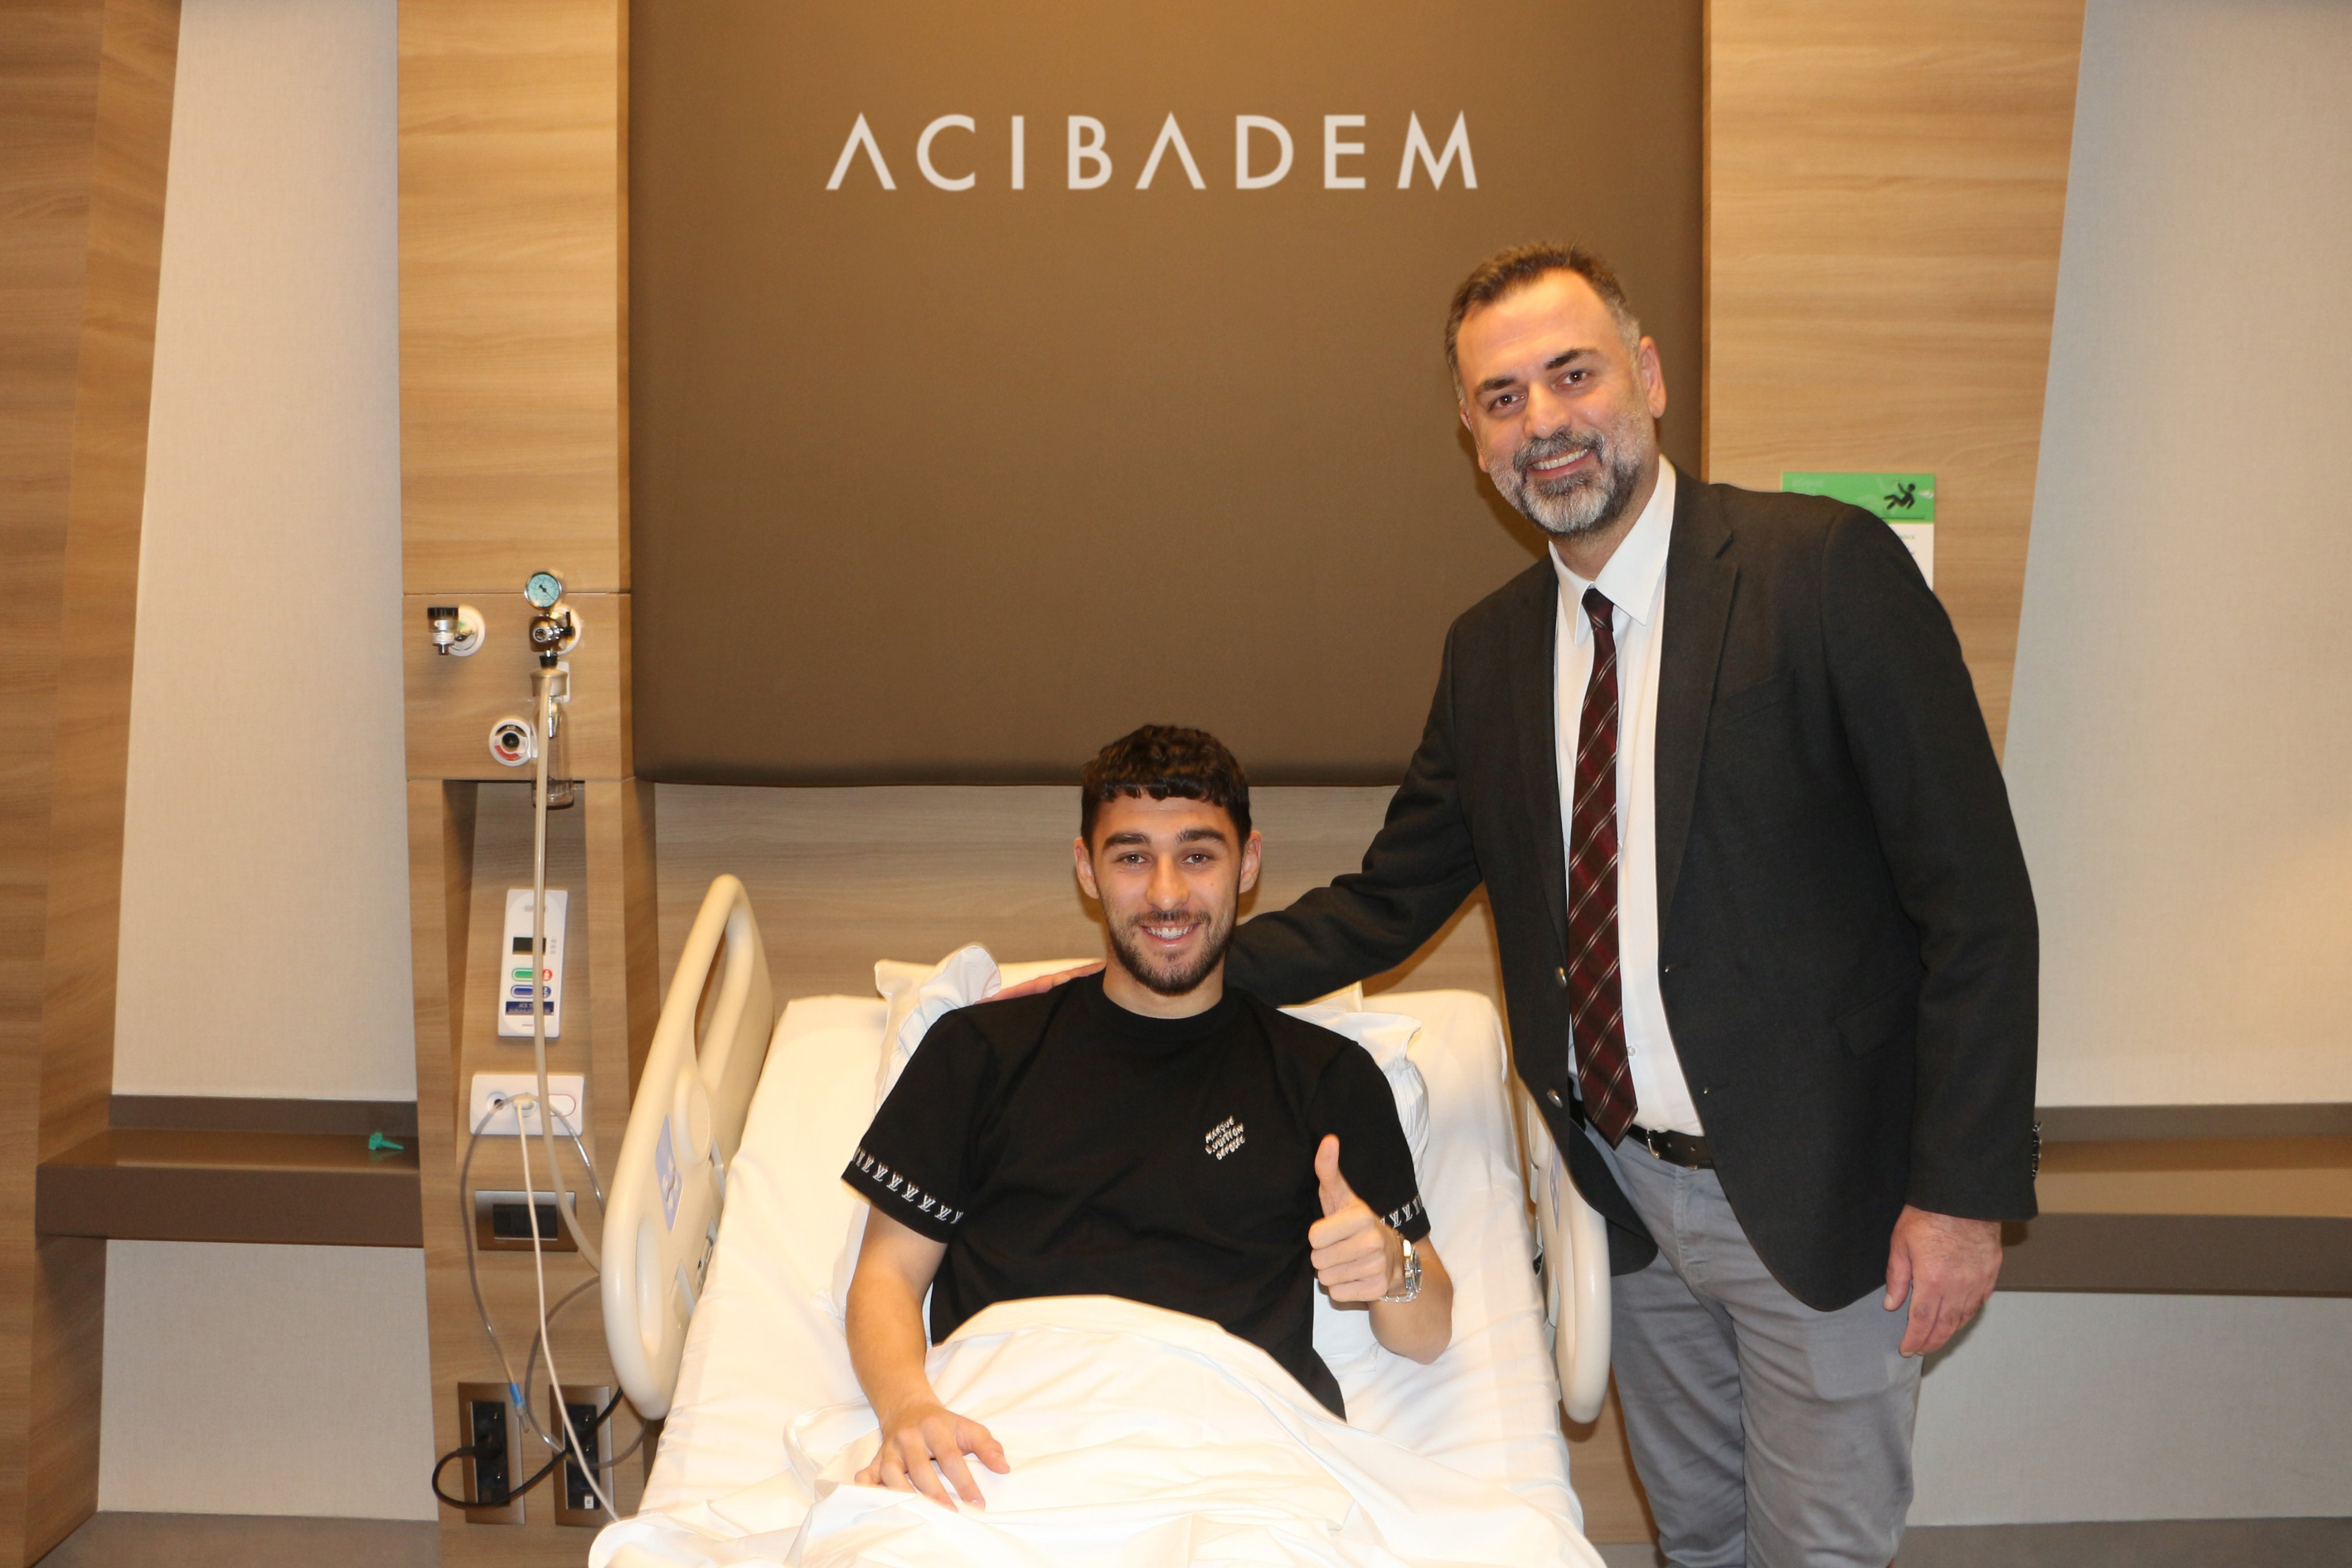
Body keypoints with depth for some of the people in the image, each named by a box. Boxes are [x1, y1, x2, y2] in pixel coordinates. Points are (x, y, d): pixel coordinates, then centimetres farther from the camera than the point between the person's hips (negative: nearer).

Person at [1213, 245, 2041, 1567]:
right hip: (1631, 1195, 5)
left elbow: (1977, 895, -15)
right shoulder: (1489, 649, 3)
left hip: (1817, 1196, -5)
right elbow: (1388, 904, 8)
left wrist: (1964, 1188, -17)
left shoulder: (1828, 568, -14)